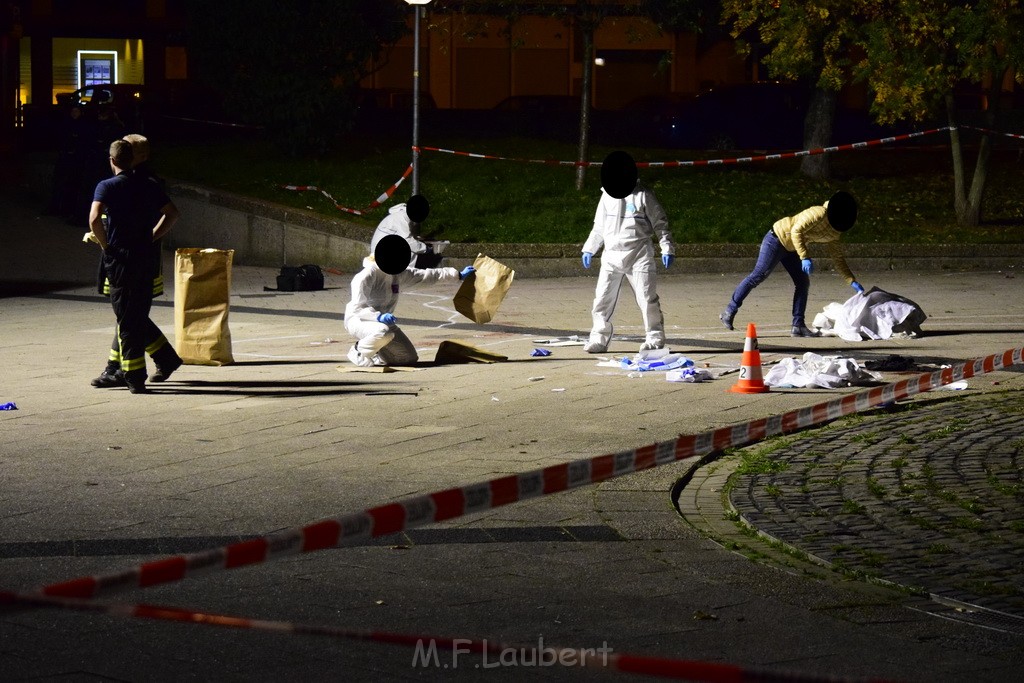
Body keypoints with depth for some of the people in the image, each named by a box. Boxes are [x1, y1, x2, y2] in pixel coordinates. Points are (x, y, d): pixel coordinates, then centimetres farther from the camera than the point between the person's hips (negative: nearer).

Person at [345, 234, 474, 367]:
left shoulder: (400, 274, 1)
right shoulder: (367, 275, -22)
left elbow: (428, 275, 8)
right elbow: (358, 307, -27)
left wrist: (458, 275, 10)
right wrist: (379, 317, -44)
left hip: (384, 320, 8)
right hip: (358, 320, -8)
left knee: (409, 358, 2)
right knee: (384, 331, -41)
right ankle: (359, 352, -13)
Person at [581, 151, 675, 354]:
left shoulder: (643, 196, -5)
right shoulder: (607, 196, 9)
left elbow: (660, 223, -1)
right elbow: (599, 227, 20)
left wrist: (667, 248, -7)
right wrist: (589, 249, 18)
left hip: (639, 256, -4)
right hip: (611, 256, 4)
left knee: (647, 298, -5)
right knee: (602, 298, 1)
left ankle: (654, 337, 8)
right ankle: (598, 339, 7)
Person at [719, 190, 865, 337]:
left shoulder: (834, 234, 4)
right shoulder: (819, 214, -24)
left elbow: (838, 259, 10)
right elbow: (796, 231, -28)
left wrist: (852, 281, 3)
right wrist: (805, 258, -34)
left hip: (790, 248, 9)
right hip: (777, 240, -9)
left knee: (803, 283, 1)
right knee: (758, 276, -8)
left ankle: (798, 325, 3)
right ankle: (729, 312, -1)